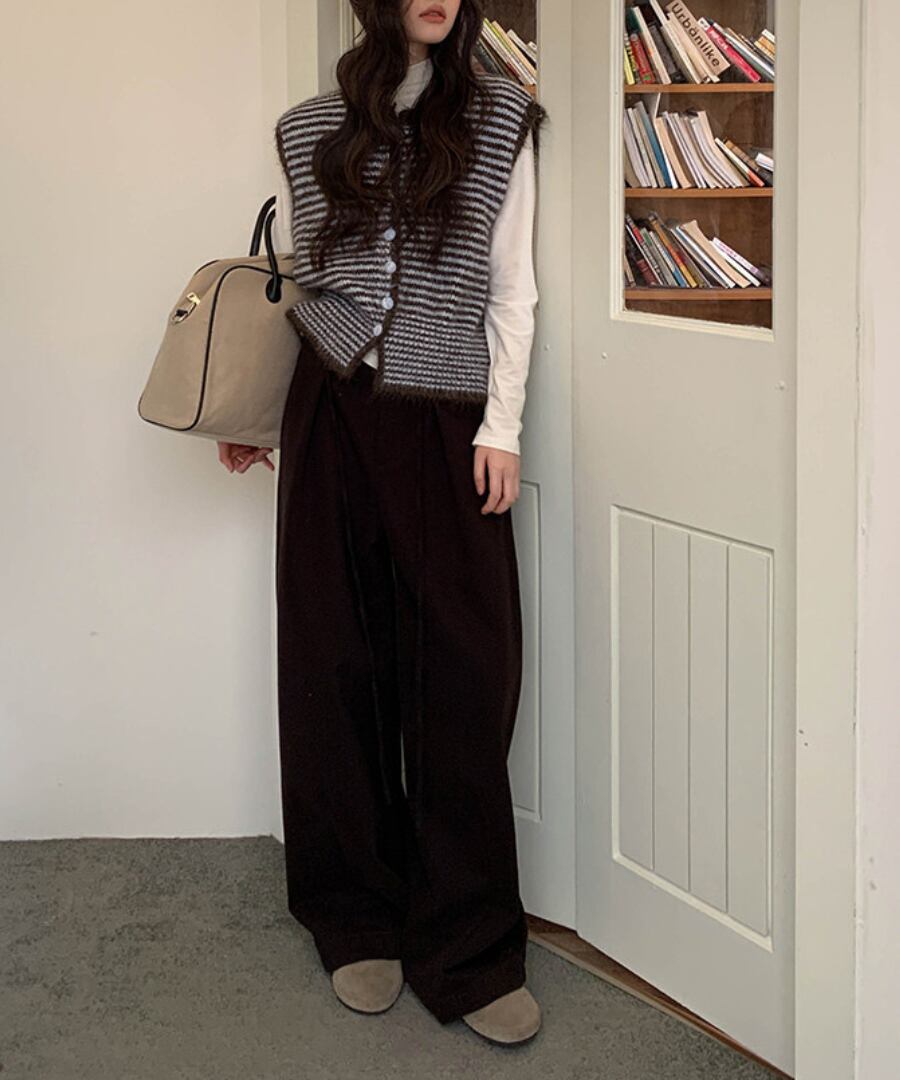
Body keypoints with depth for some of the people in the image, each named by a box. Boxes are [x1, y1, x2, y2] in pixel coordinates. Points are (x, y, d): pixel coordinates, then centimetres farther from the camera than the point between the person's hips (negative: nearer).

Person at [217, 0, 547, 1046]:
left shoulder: (499, 118, 6)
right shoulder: (310, 130, 10)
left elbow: (512, 286, 4)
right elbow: (285, 282, 16)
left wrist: (501, 427, -3)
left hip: (446, 428, -2)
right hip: (332, 415, 2)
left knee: (464, 679, -5)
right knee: (338, 665, 5)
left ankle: (467, 954, 3)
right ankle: (358, 922, 19)